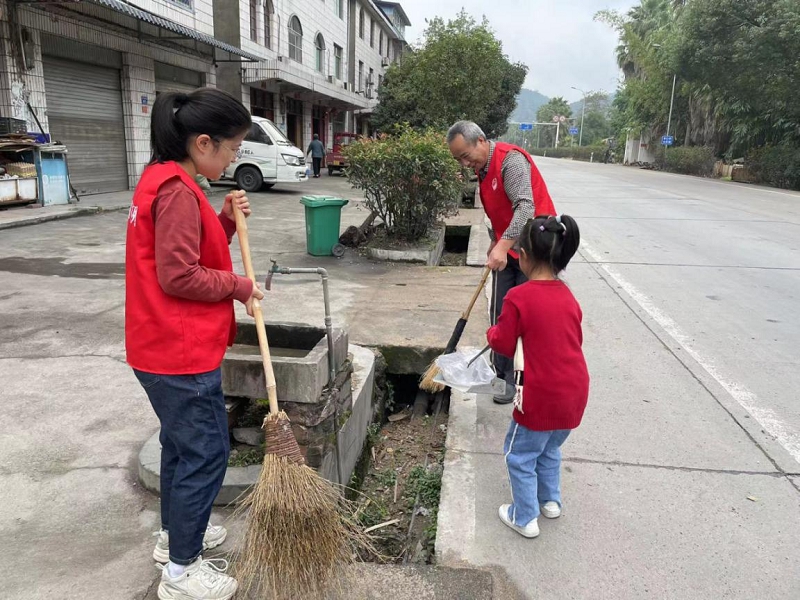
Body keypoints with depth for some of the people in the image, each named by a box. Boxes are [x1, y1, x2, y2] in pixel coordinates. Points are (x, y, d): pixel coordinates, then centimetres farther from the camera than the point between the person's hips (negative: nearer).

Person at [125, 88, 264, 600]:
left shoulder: (165, 181, 12)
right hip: (180, 351, -10)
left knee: (182, 442, 22)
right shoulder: (177, 190, -20)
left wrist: (227, 221, 3)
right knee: (207, 452, 2)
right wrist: (238, 285, -11)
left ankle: (176, 534, 41)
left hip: (166, 347, 10)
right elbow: (178, 277, -24)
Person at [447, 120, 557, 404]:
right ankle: (502, 372, 21)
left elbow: (525, 208, -31)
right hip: (506, 250, 9)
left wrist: (503, 245, -39)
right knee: (501, 314, 9)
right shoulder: (483, 168, 9)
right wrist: (495, 243, 12)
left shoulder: (511, 159, -20)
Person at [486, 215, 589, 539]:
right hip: (575, 393, 7)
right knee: (550, 449, 29)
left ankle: (524, 518, 24)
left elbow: (504, 345, -10)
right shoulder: (567, 296, 3)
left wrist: (492, 332, 10)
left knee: (520, 455, 14)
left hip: (542, 397, -7)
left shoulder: (519, 297, -18)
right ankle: (551, 501, 42)